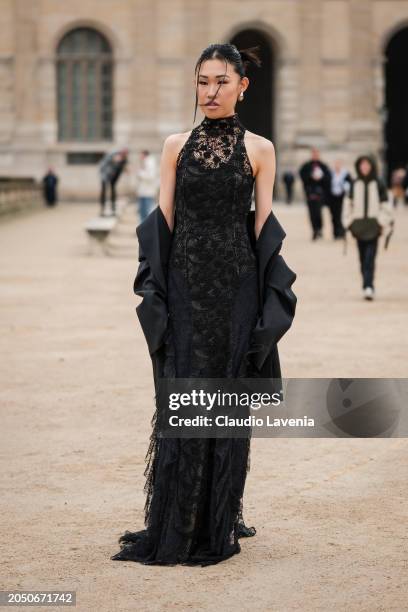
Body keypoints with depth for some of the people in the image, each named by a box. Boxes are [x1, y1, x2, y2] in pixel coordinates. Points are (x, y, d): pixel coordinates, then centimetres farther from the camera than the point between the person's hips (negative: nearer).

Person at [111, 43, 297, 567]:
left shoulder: (259, 149, 4)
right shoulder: (176, 146, 7)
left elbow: (264, 225, 3)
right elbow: (163, 220, 6)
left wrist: (265, 300, -2)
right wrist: (155, 289, -2)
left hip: (236, 284, -1)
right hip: (184, 284, 1)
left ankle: (217, 526, 13)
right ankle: (171, 531, 5)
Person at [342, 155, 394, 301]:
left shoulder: (379, 184, 1)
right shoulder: (355, 184, 8)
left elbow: (386, 205, 3)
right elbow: (348, 203, 14)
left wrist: (385, 223, 0)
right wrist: (348, 222, 10)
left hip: (374, 224, -3)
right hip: (359, 224, 3)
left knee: (370, 257, -13)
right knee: (363, 258, 7)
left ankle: (368, 287, -20)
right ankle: (368, 286, 16)